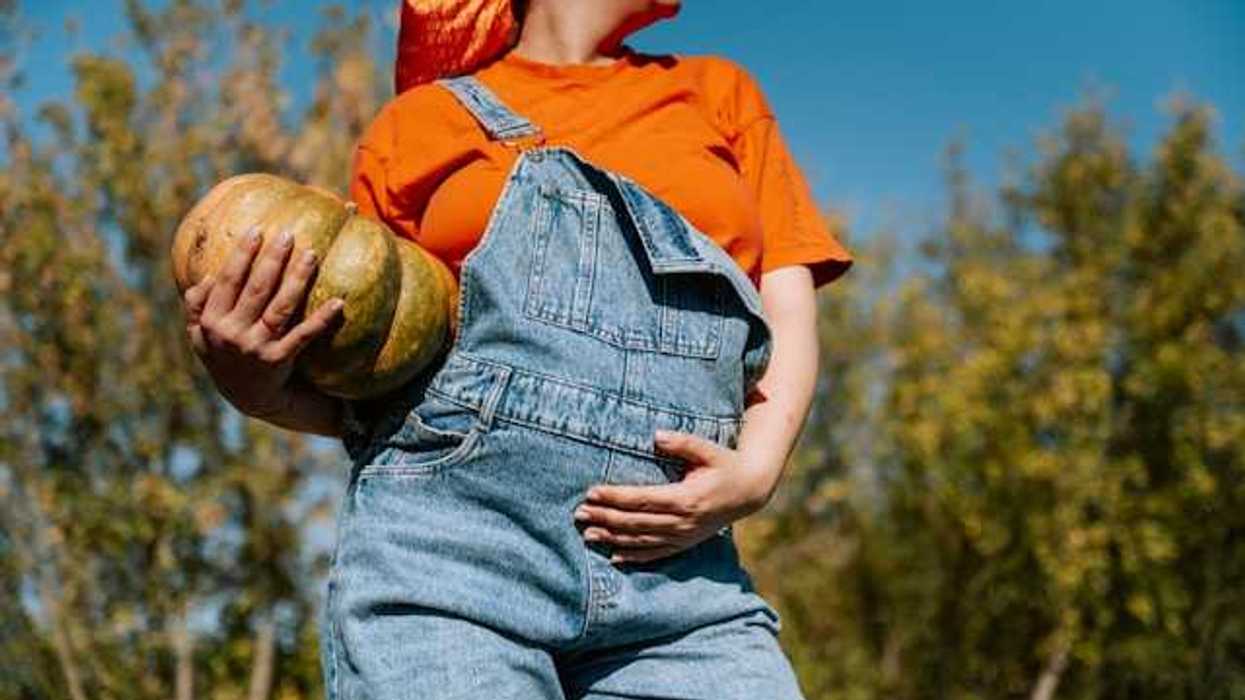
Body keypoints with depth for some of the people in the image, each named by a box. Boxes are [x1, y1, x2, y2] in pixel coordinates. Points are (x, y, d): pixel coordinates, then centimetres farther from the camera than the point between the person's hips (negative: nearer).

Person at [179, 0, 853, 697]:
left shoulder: (719, 92, 22)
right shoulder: (421, 121, 16)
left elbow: (790, 312, 13)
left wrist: (755, 471, -6)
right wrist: (259, 389, -7)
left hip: (673, 577, 2)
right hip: (448, 545, -1)